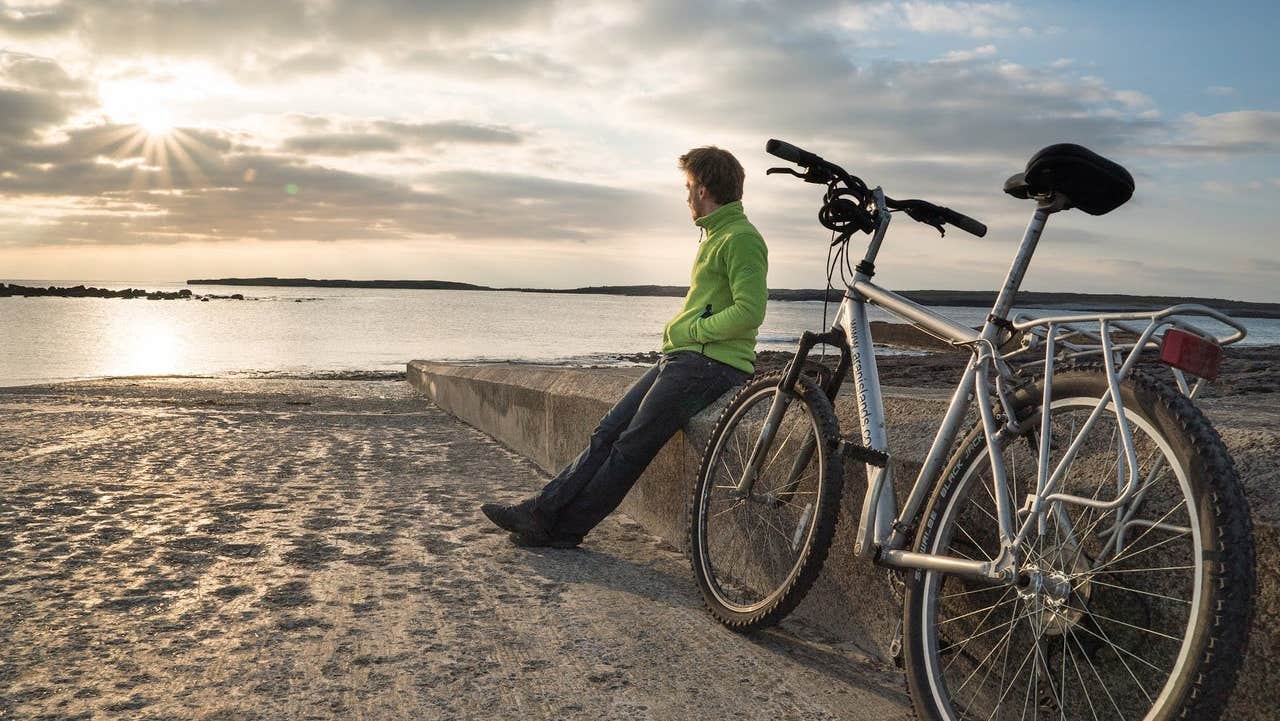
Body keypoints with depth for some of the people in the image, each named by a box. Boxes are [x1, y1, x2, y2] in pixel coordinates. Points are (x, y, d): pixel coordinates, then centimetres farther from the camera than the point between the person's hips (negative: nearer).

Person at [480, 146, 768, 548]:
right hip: (680, 359, 10)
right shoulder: (714, 235, 23)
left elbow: (749, 310, -21)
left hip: (711, 364, -10)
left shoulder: (741, 238, -10)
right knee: (608, 433, 2)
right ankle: (541, 510, 2)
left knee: (632, 446, -11)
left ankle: (564, 530, -4)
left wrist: (690, 331, -14)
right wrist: (676, 334, 10)